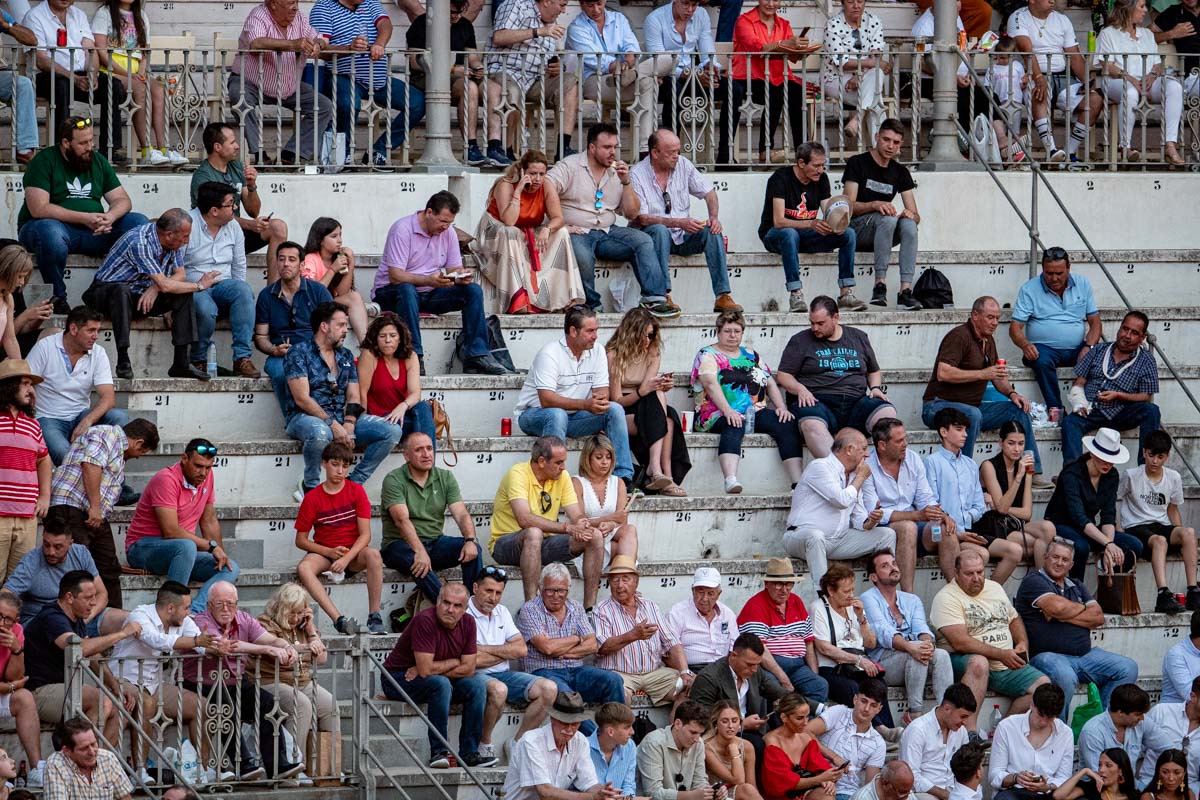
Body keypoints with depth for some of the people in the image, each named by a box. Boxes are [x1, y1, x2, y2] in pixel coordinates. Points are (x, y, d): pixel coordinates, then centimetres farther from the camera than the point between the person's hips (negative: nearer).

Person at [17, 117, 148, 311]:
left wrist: (109, 218, -17)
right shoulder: (44, 161, -6)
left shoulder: (98, 162, 12)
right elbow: (38, 208, -18)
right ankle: (57, 299, -24)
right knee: (50, 232, -41)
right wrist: (84, 219, -23)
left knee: (140, 223, -13)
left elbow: (123, 200, 9)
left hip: (93, 232, 5)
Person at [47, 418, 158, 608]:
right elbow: (91, 464, -19)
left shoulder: (119, 452, 29)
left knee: (109, 571, 9)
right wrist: (95, 507, -21)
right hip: (71, 508, -11)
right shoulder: (107, 434, -3)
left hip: (97, 517, 11)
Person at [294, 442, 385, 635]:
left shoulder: (356, 491, 0)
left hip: (353, 553, 0)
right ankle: (339, 619, -45)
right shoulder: (312, 497, 0)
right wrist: (329, 552, -14)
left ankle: (374, 617, -31)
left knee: (373, 555, -35)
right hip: (324, 552, 0)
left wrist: (346, 558, -22)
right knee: (303, 568, -34)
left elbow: (365, 534, -6)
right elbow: (301, 540, 2)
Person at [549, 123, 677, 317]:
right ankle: (592, 306, -19)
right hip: (577, 233, -5)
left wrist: (626, 182, -2)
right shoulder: (569, 167, -1)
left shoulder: (617, 172, 14)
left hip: (607, 232, 5)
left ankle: (654, 298, -23)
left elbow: (632, 214, 12)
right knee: (582, 256, -37)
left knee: (643, 241, -16)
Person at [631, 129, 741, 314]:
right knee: (660, 230, -37)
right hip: (651, 236, -4)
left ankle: (723, 296, -28)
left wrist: (714, 217, -10)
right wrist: (679, 222, -27)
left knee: (711, 231, -22)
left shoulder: (683, 164, 4)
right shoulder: (637, 175, -10)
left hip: (682, 236, 4)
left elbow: (709, 192, 10)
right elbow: (642, 218, -17)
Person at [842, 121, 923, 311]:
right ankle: (880, 285, -39)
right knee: (888, 218, -35)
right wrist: (875, 205, -29)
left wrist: (911, 215, -19)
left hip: (884, 232, 4)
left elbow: (915, 215, 6)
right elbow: (849, 206, -11)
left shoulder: (900, 172, 12)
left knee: (908, 224, -29)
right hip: (855, 228, -4)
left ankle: (906, 290, -39)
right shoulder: (857, 163, -2)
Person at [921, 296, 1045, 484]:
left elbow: (997, 375, 25)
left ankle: (1032, 473, 0)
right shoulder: (959, 336, -15)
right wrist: (983, 374, -26)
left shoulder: (988, 340, 13)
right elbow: (943, 373, -27)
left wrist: (1012, 393, 4)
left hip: (973, 406, 9)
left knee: (1019, 409, -1)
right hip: (938, 405, -9)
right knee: (972, 415, -38)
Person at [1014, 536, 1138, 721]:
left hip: (1084, 655, 7)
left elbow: (1098, 617, 8)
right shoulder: (1033, 581, 1)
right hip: (1047, 655, -7)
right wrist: (1083, 608, 4)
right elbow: (1057, 606, -17)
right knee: (1065, 677, -39)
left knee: (1128, 668, -6)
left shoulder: (1076, 587, 22)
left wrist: (1064, 616, -8)